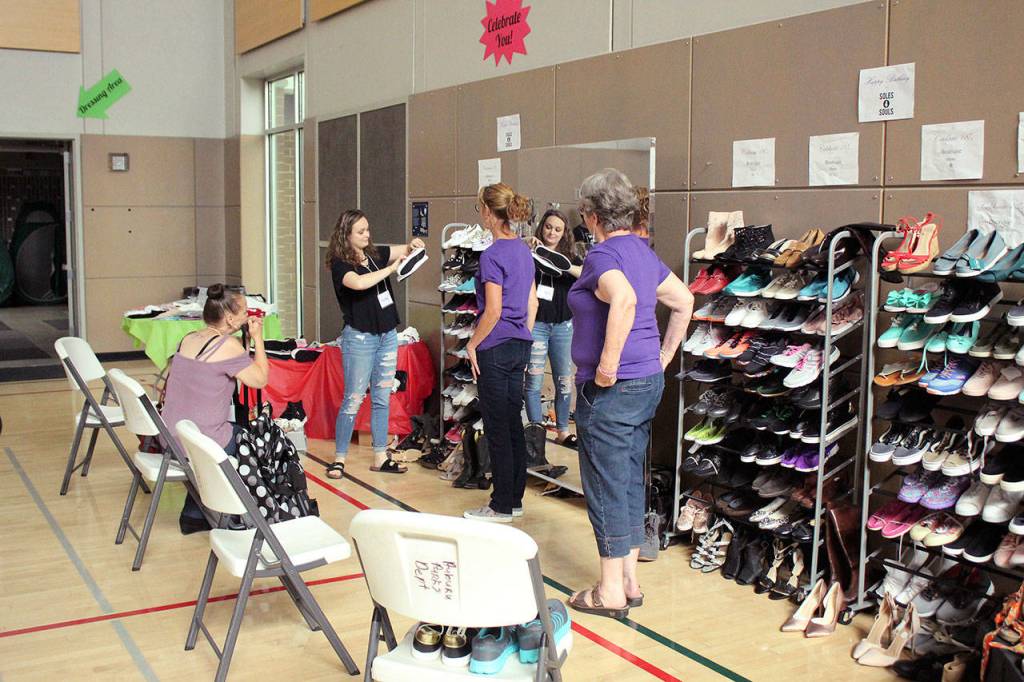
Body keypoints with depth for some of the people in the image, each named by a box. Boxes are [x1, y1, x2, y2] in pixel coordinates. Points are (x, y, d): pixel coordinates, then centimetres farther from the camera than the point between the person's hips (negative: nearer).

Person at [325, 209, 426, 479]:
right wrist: (392, 267, -25)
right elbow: (359, 283, -31)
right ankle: (339, 458, 9)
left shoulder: (376, 254, 6)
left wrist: (412, 245, -14)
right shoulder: (340, 264, -11)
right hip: (360, 337, -6)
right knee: (353, 399, -2)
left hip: (387, 335, 6)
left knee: (382, 398, 10)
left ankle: (380, 457, 18)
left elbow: (406, 249, 10)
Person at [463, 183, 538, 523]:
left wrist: (472, 344, -9)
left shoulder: (492, 255, -16)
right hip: (521, 347, 9)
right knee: (514, 424, 14)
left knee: (497, 429, 0)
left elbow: (493, 311, -19)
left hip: (495, 349, -8)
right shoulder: (524, 250, 10)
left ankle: (502, 506, 8)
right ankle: (515, 498, 22)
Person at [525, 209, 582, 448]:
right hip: (536, 323, -3)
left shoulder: (570, 258, 10)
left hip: (563, 325, 3)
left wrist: (567, 267, -21)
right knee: (534, 381, -2)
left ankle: (563, 431, 21)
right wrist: (528, 249, -20)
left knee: (564, 381, 9)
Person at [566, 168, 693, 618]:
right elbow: (684, 301, 19)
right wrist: (665, 355, 20)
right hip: (648, 383, 9)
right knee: (631, 481, 16)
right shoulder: (643, 251, 12)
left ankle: (611, 592, 11)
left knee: (606, 486, 1)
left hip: (610, 391, -9)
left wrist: (608, 364, -29)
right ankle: (630, 581, 25)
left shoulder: (602, 255, -15)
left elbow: (625, 299, -35)